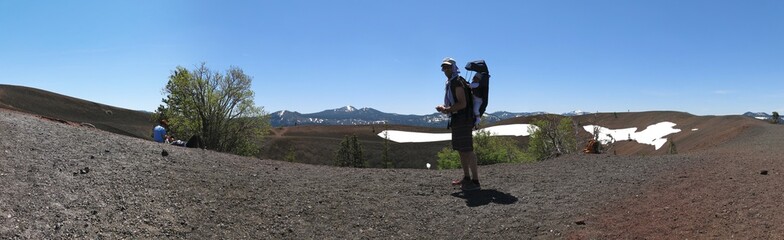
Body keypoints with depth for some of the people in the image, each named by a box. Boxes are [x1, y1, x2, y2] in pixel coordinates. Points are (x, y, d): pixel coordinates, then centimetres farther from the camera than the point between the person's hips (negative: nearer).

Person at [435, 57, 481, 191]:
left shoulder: (457, 82, -13)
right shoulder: (450, 83, 18)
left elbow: (462, 104, -21)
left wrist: (447, 109, -15)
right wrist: (444, 108, 10)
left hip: (463, 119, -10)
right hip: (457, 120, 11)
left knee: (467, 150, -11)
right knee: (460, 150, 14)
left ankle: (475, 181, -9)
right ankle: (466, 178, 23)